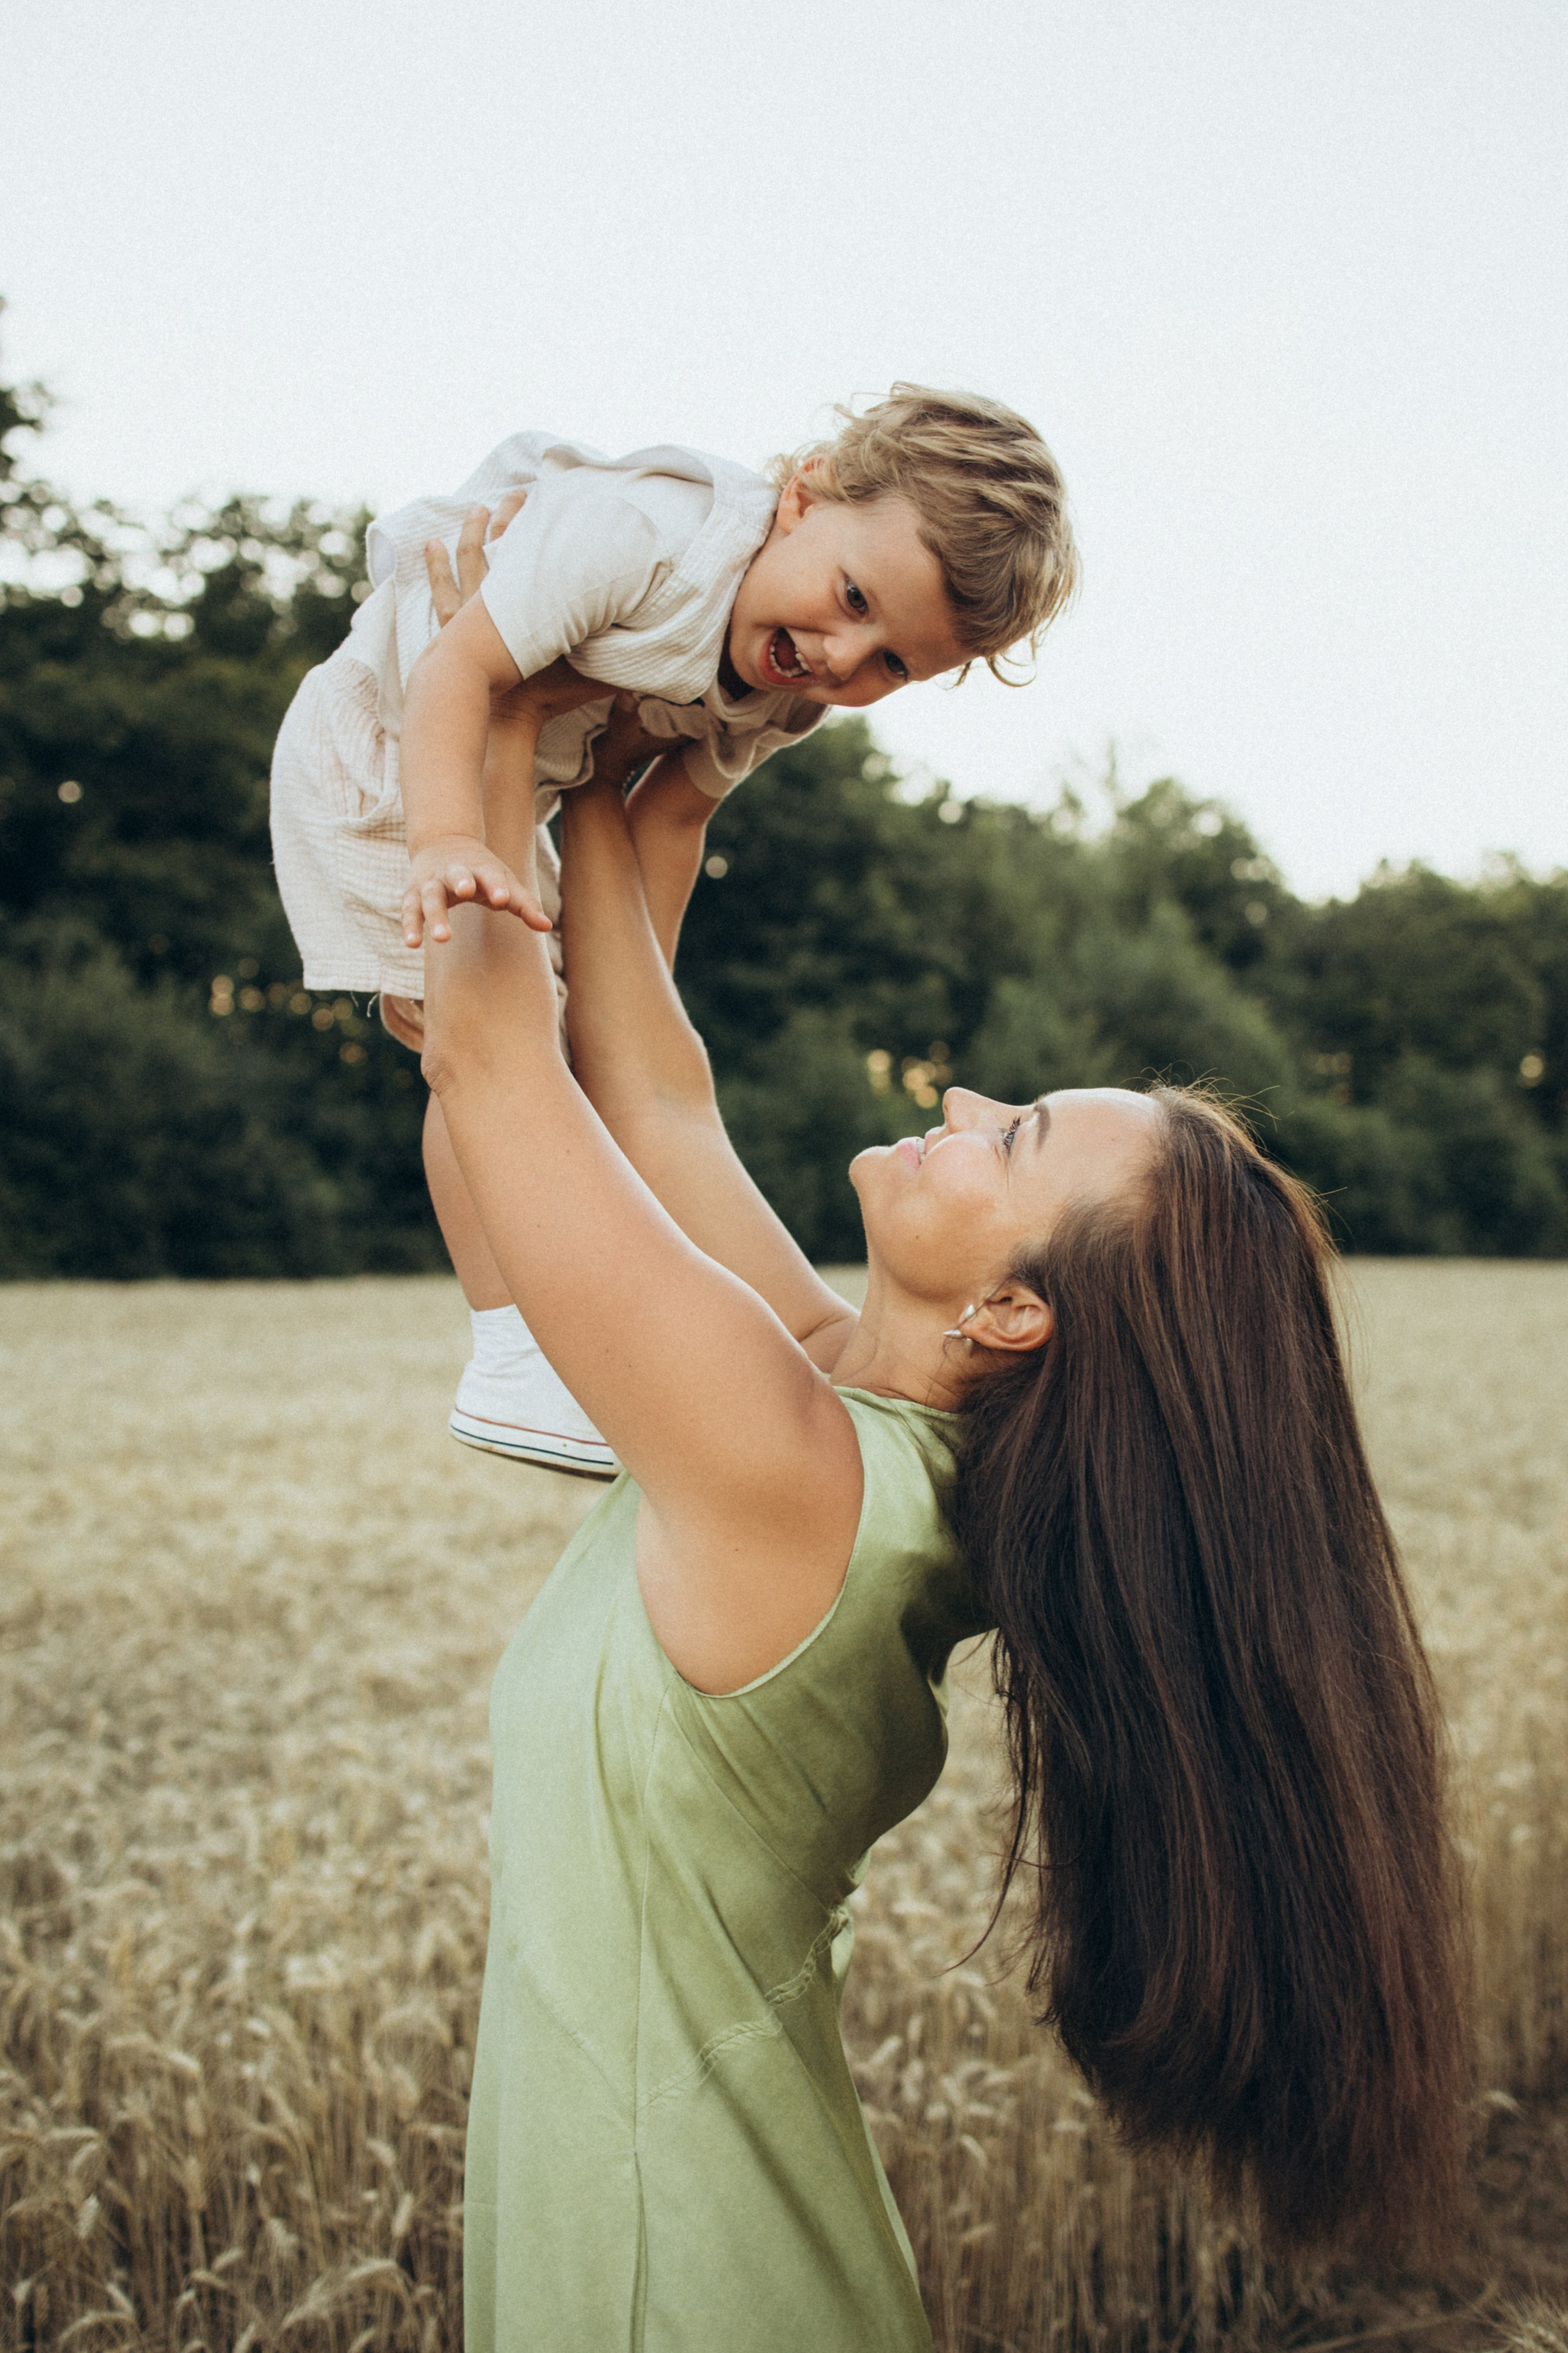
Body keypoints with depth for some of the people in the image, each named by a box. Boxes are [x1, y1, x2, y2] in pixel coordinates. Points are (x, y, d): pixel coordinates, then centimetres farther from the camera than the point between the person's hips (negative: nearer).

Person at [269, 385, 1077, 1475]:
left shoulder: (788, 700, -15)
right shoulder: (641, 534, -38)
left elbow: (671, 811, -9)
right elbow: (459, 670, -42)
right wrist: (448, 841, -57)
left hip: (506, 784, 8)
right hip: (374, 758, -7)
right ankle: (514, 1360, -13)